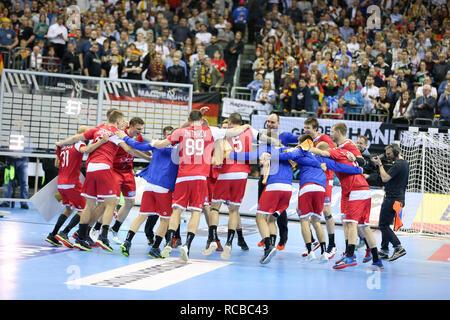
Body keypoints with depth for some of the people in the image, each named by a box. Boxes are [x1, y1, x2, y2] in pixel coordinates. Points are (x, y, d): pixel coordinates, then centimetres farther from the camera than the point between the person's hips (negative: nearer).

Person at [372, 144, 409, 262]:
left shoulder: (398, 164, -17)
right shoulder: (405, 163, 16)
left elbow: (385, 178, -19)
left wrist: (380, 164, -8)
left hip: (392, 199, -10)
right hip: (398, 198, 10)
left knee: (383, 225, -9)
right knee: (385, 225, 15)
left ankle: (398, 247, -15)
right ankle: (384, 250, 18)